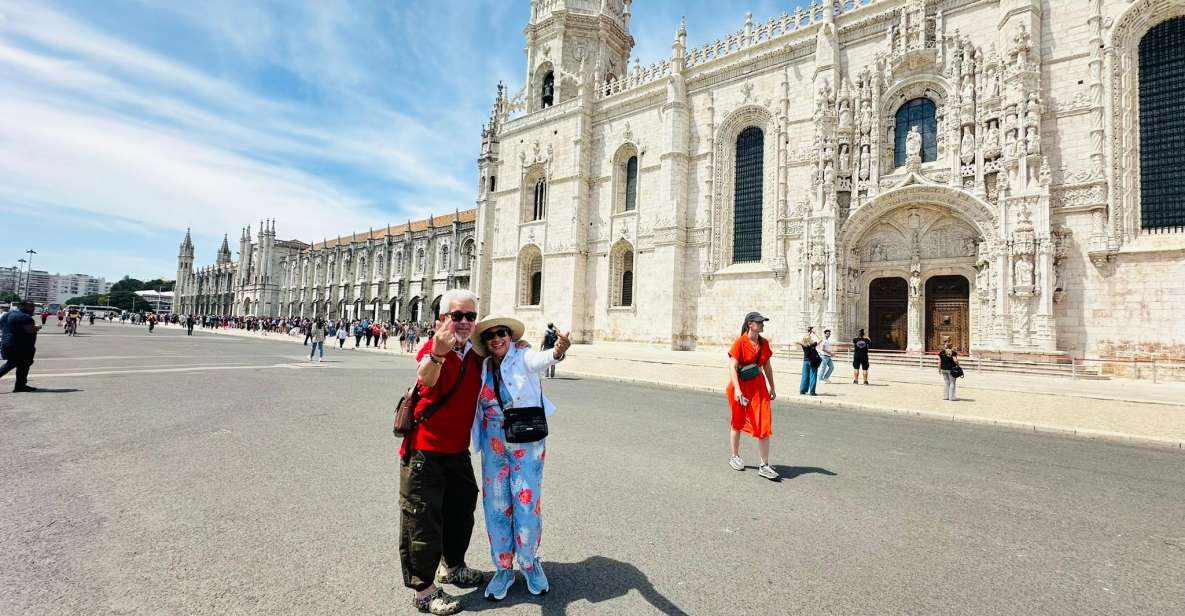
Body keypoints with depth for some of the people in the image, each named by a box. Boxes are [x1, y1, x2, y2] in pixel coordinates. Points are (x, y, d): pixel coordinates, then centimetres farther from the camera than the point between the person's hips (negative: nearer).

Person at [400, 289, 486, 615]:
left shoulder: (475, 353, 1)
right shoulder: (433, 346, -19)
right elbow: (425, 379, -43)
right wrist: (437, 353, -63)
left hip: (458, 449, 7)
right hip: (425, 448, -7)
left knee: (461, 508, 21)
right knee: (423, 516, 3)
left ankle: (454, 566, 43)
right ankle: (423, 589, 22)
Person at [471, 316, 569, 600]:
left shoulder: (522, 356, -12)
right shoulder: (483, 367, 4)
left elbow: (539, 359, -32)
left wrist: (557, 352, -55)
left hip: (527, 443, -3)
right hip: (494, 444, 4)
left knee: (527, 504, 2)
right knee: (496, 507, 8)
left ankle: (529, 562, 29)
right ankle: (503, 568, 29)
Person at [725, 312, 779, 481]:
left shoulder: (764, 343, 4)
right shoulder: (740, 342, -14)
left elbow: (767, 366, 13)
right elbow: (732, 367, -19)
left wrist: (772, 387, 15)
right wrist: (737, 389, -28)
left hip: (758, 386, 5)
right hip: (740, 387, -5)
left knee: (764, 424, -3)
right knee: (738, 423, 11)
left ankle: (764, 465, 5)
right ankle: (735, 457, 31)